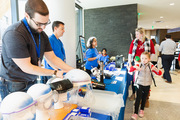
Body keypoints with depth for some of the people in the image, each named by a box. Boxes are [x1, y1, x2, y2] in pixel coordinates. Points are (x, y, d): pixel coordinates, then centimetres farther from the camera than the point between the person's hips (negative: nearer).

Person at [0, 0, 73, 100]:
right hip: (13, 87, -6)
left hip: (32, 83, 6)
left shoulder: (42, 34, 2)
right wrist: (55, 73, -17)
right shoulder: (14, 34, -22)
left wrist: (72, 70, -7)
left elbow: (52, 58, 3)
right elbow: (26, 67, -22)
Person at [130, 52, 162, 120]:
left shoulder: (151, 66, -8)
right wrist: (135, 67, -36)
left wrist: (156, 70, -31)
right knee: (138, 98, -3)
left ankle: (142, 110, 39)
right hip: (139, 84, -1)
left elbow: (160, 73, -10)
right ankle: (135, 113, 6)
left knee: (144, 98, 17)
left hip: (147, 85, 1)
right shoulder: (139, 65, -8)